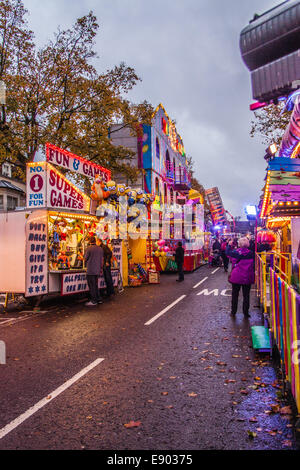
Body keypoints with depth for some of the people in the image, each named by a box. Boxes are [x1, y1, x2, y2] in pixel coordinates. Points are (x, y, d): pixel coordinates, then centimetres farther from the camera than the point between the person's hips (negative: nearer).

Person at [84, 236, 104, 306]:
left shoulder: (89, 248, -10)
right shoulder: (100, 248, 7)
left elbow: (85, 259, -3)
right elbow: (102, 260, 13)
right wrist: (101, 269, 21)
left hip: (90, 270, -6)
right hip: (97, 270, 6)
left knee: (92, 286, -1)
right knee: (96, 285, 17)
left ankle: (93, 301, 2)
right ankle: (99, 299, 19)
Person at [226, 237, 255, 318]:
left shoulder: (235, 252, -10)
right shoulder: (251, 253, -8)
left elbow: (227, 252, 9)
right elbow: (254, 265, 2)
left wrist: (229, 245, 24)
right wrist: (253, 276, 14)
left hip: (236, 277, 0)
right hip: (247, 278, 1)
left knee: (235, 295, 12)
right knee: (246, 295, 10)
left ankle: (233, 312, 19)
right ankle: (246, 313, 16)